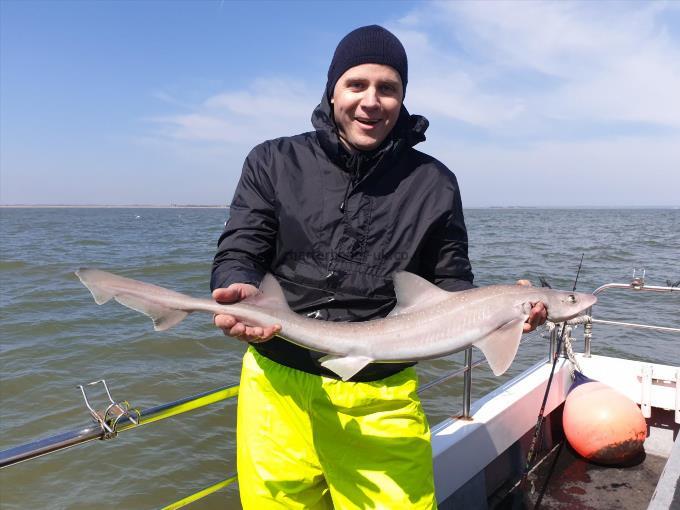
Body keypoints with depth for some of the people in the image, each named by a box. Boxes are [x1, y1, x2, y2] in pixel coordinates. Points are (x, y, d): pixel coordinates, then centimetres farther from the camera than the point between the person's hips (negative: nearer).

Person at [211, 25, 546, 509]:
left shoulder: (433, 183, 3)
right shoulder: (273, 162, 2)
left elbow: (451, 284, 6)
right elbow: (237, 255, -2)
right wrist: (240, 290, -25)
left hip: (383, 399, 0)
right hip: (279, 388, 1)